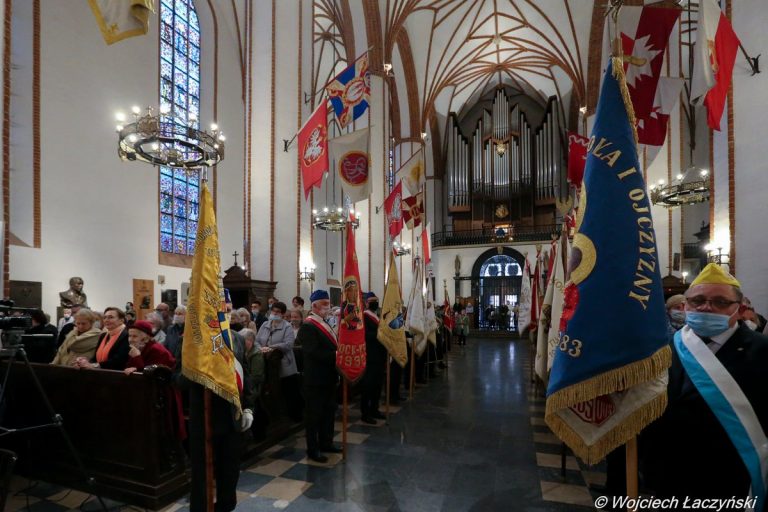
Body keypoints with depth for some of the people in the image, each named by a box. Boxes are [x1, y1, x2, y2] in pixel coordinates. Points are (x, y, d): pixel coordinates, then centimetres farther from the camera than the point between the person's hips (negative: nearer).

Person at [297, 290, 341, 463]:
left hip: (328, 377, 9)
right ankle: (312, 449, 16)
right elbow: (314, 352, -26)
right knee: (314, 414, 4)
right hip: (316, 379, -9)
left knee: (329, 412, 18)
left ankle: (326, 443, 33)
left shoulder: (325, 324, 13)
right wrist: (335, 355, -26)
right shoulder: (307, 326, -17)